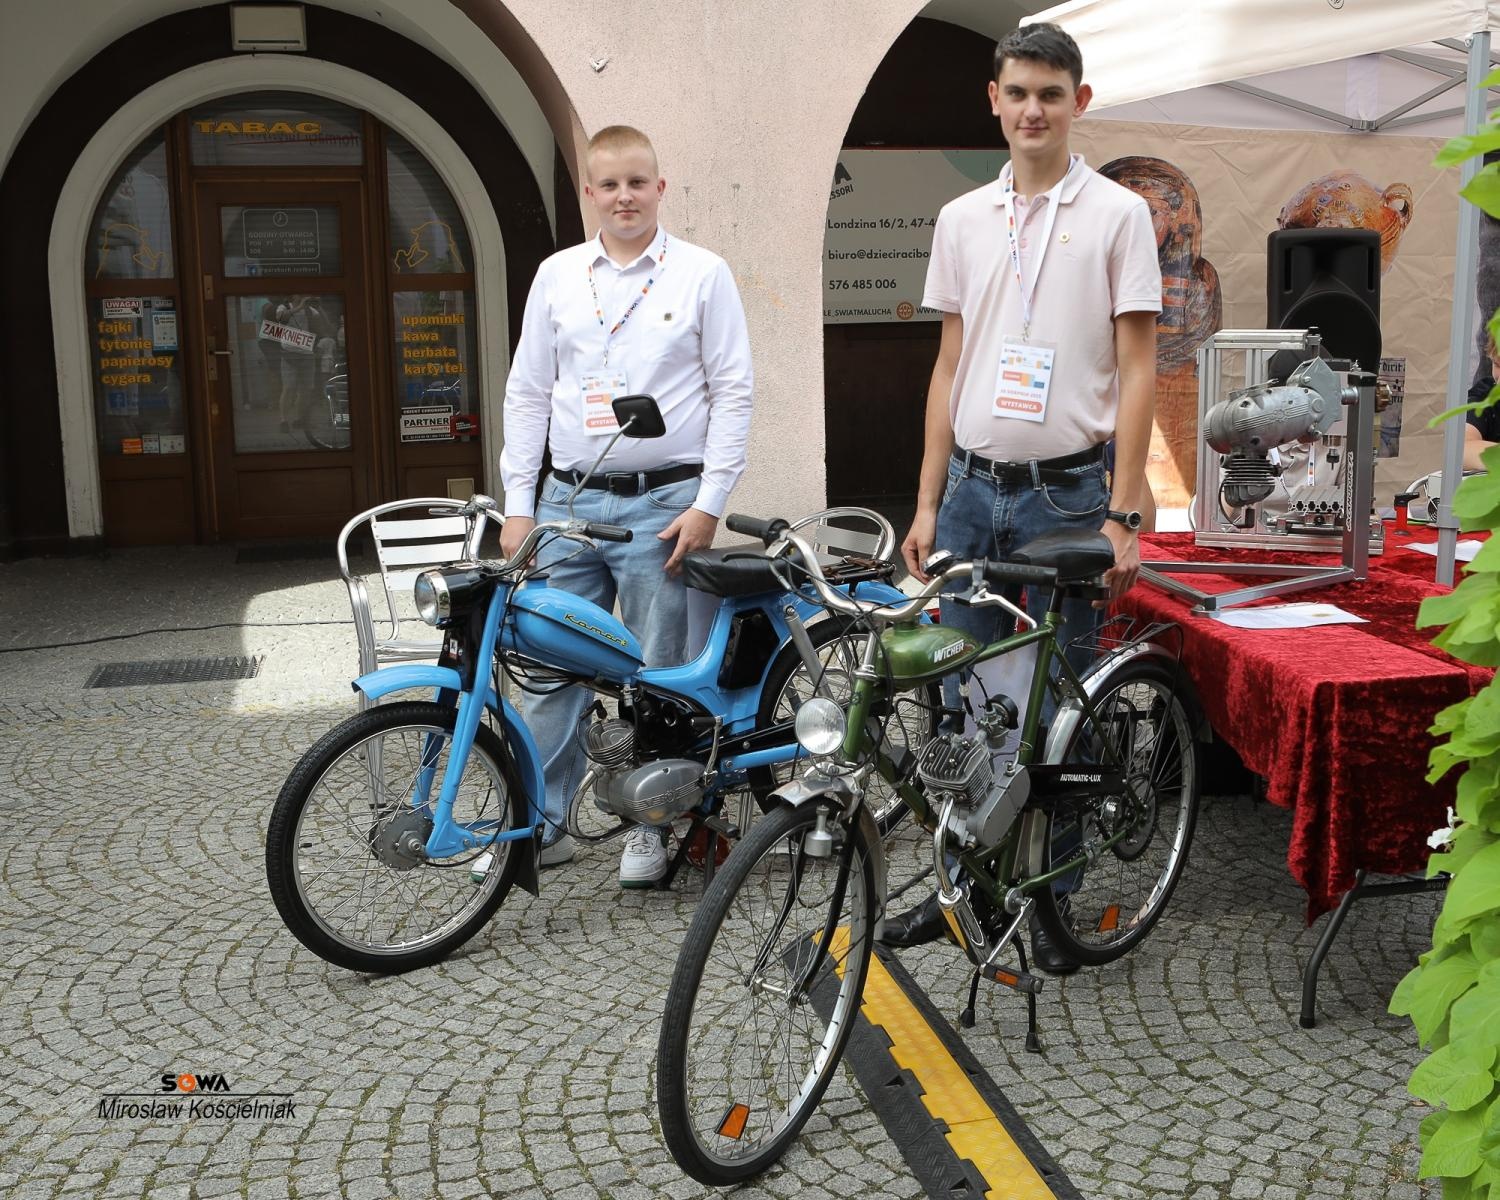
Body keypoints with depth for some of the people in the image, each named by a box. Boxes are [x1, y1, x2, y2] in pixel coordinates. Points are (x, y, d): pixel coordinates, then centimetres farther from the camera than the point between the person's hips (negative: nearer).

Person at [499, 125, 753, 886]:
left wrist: (708, 504, -8)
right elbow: (527, 393, 11)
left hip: (664, 502, -3)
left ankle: (650, 826, 18)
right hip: (570, 501, 3)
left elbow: (732, 393, -1)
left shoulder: (702, 274, 1)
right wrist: (517, 504, 5)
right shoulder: (557, 276, 9)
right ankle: (541, 823, 18)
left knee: (659, 676, 3)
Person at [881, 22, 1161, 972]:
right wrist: (928, 503, 7)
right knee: (966, 700, 10)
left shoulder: (1117, 215, -3)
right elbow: (949, 367, 11)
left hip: (1066, 493, -4)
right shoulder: (963, 220, 9)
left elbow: (1138, 370, -6)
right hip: (973, 490, 4)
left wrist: (1123, 516, -13)